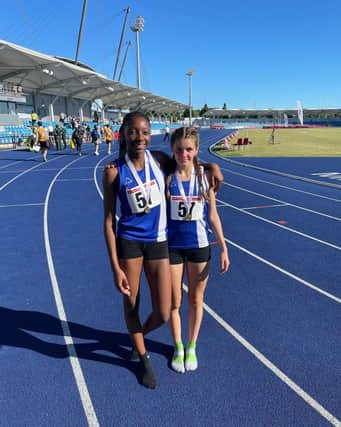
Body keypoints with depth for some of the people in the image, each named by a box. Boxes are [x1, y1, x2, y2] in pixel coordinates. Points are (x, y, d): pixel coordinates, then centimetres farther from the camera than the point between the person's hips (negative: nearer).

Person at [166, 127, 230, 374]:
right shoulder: (167, 178, -10)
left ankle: (192, 347, 37)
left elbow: (212, 216, 0)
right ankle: (178, 348, 35)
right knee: (174, 302, 11)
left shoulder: (205, 177, -6)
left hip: (200, 246, 1)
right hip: (173, 247, -1)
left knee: (196, 300, 15)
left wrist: (223, 248, 0)